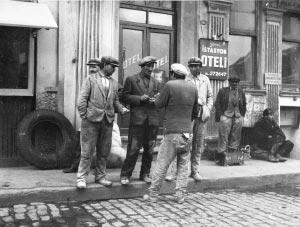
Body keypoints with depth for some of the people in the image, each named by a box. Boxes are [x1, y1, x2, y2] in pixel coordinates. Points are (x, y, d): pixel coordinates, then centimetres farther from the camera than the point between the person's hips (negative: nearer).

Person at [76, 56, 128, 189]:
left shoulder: (113, 83, 15)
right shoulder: (91, 79, 1)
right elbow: (82, 98, -3)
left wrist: (121, 109, 0)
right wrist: (84, 116, -9)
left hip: (107, 121, 5)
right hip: (92, 120, -5)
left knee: (104, 152, 11)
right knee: (87, 152, -1)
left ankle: (100, 177, 23)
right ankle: (81, 178, 8)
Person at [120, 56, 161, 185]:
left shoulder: (156, 83, 18)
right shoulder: (131, 80, 7)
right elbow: (125, 97, 1)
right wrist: (139, 98, -11)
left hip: (153, 119, 4)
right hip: (137, 118, -4)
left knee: (149, 150, 8)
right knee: (133, 149, -5)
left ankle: (145, 174, 21)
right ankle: (125, 175, 6)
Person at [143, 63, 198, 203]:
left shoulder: (170, 85, -8)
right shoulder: (193, 88, 7)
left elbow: (159, 104, -3)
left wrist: (156, 99, 18)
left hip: (173, 132, -4)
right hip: (187, 132, 5)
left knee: (162, 164, 3)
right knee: (183, 165, 13)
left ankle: (153, 194, 10)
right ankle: (180, 195, 14)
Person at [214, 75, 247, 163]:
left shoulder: (241, 92, 14)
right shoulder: (222, 91, 3)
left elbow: (244, 105, 19)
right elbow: (217, 104, 2)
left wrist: (242, 116, 9)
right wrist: (220, 115, -6)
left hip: (238, 117, 4)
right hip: (226, 116, -4)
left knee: (236, 137, 4)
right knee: (223, 136, -5)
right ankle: (220, 154, 0)